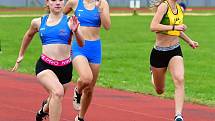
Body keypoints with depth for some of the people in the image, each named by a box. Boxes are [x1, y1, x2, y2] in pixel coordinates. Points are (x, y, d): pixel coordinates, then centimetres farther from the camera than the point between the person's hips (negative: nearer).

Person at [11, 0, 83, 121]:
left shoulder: (69, 21, -4)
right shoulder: (38, 22, 4)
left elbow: (81, 44, -12)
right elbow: (29, 35, 25)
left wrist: (75, 31, -32)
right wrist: (20, 56, 33)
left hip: (65, 67, 1)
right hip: (45, 65, -1)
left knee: (56, 99, 21)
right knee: (58, 92, -30)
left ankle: (44, 109, 58)